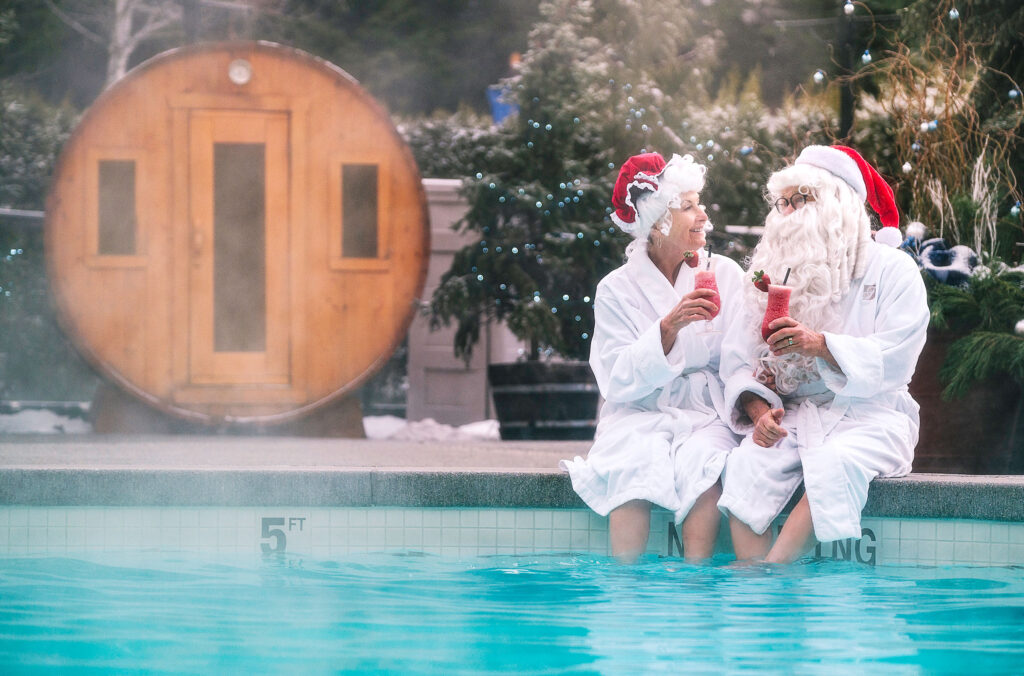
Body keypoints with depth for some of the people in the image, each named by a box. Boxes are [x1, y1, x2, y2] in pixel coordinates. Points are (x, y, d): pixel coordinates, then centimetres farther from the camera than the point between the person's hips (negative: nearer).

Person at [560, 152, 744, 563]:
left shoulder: (725, 275, 7)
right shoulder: (617, 290, 2)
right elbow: (617, 381, -8)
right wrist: (669, 328, -21)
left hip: (705, 416, 1)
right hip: (639, 418, -1)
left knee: (704, 460, -32)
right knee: (637, 462, -33)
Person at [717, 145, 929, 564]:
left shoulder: (892, 270, 4)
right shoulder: (773, 274, 16)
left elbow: (892, 362, -9)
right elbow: (739, 361, 8)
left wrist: (821, 344, -23)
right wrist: (759, 410, -13)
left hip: (868, 416, -3)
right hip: (791, 416, 3)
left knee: (835, 464, -37)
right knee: (747, 464, -30)